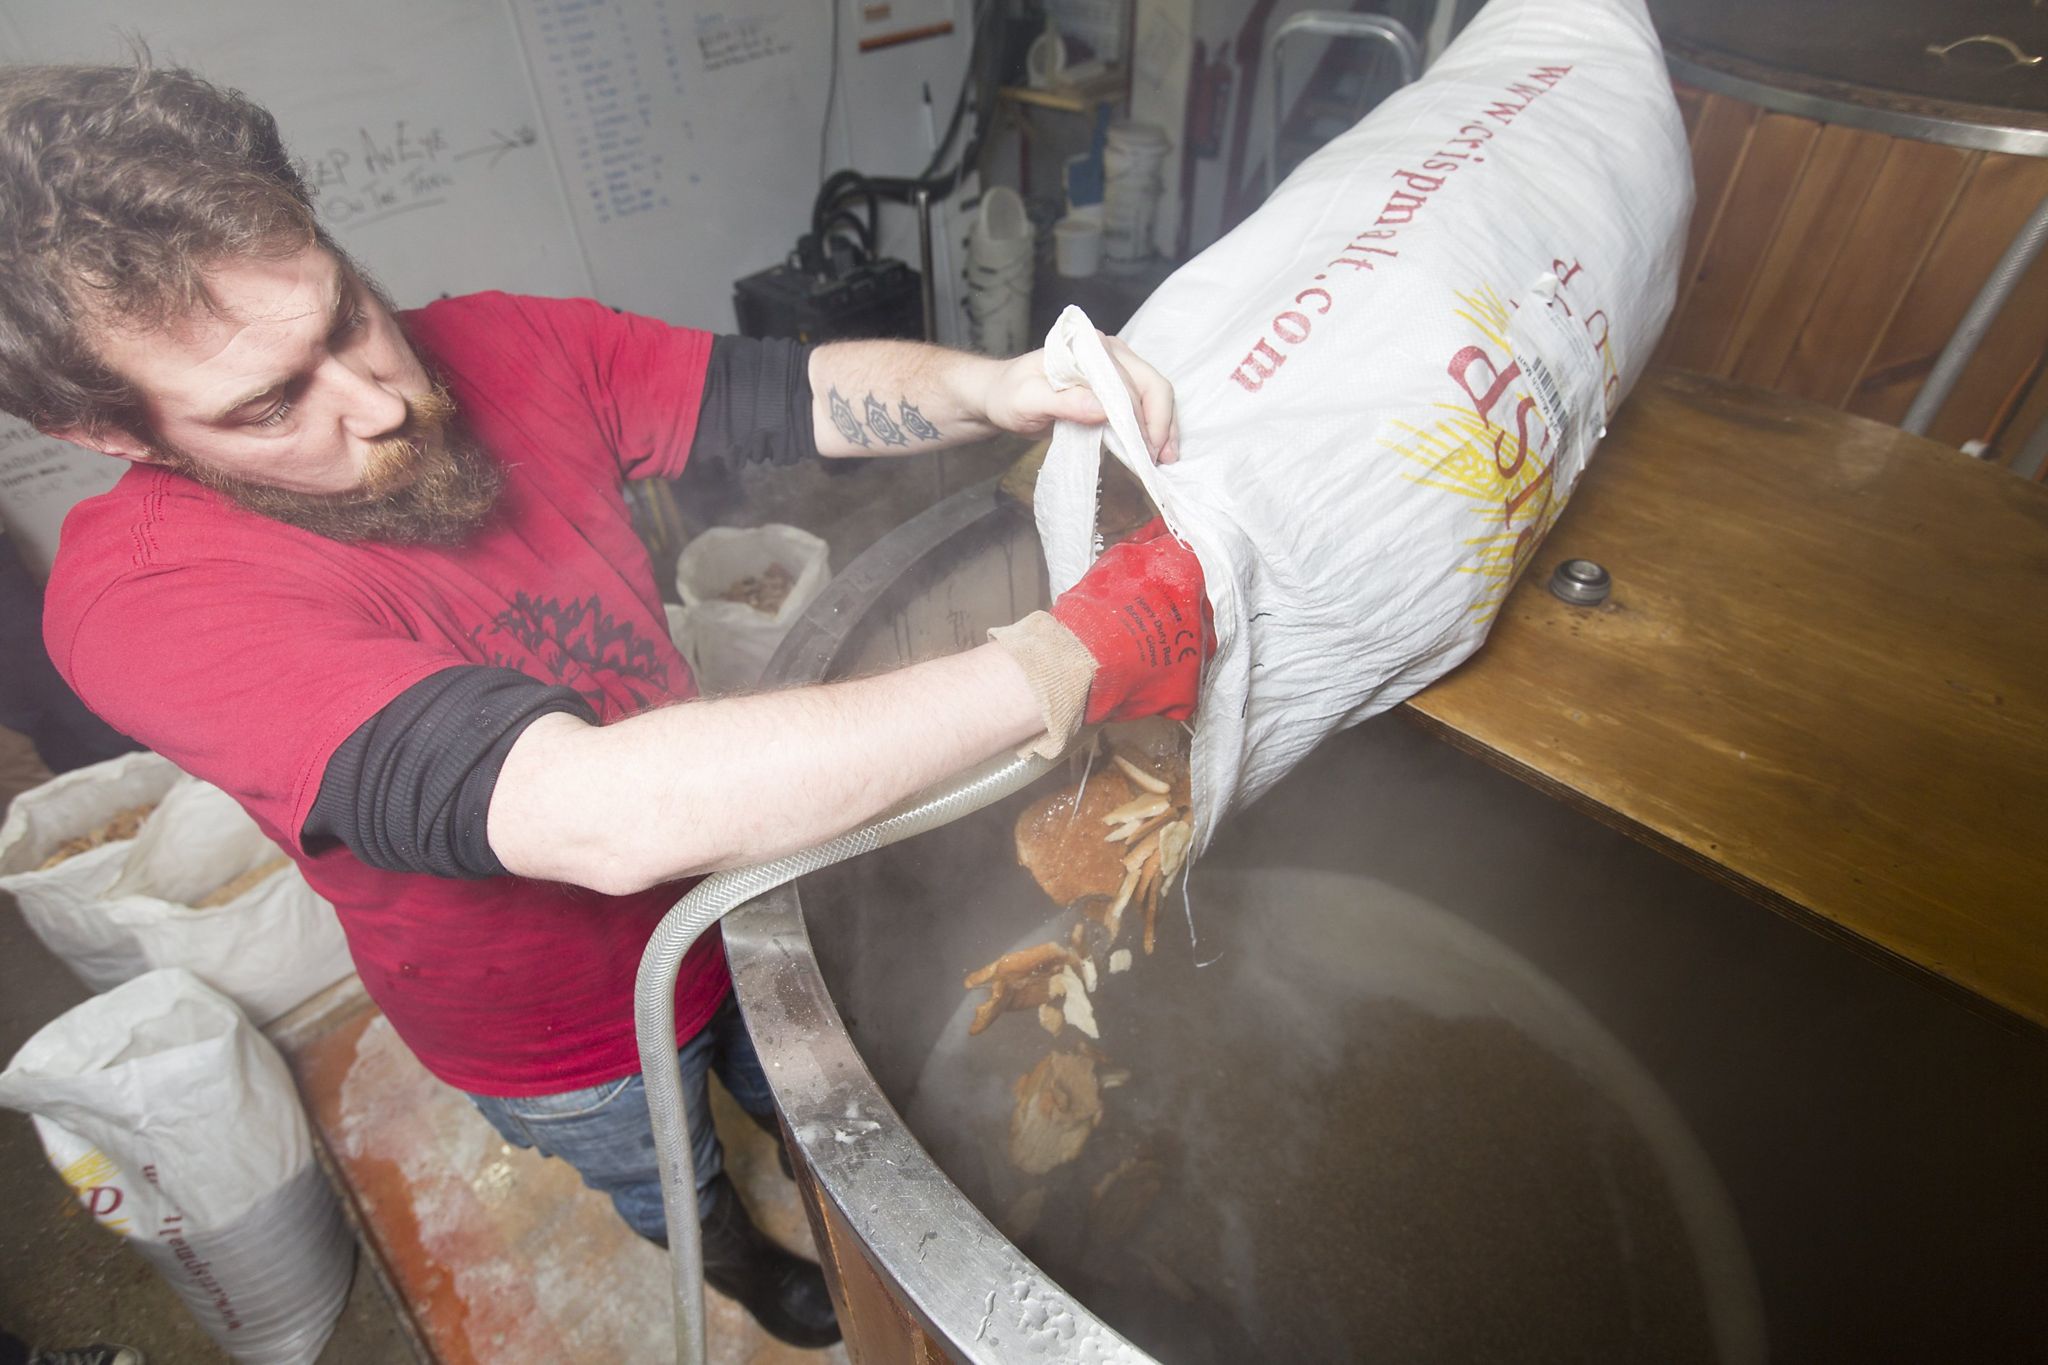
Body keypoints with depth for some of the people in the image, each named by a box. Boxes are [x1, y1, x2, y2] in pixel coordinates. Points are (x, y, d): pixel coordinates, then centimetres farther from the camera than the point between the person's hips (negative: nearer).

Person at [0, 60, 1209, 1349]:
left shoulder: (502, 351, -20)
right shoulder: (141, 597, -35)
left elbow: (797, 392, -14)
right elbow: (595, 813, -49)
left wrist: (987, 386, -36)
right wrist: (1066, 664, -49)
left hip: (724, 880, 4)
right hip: (565, 1041, -3)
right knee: (675, 1191, 32)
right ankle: (736, 1259, 69)